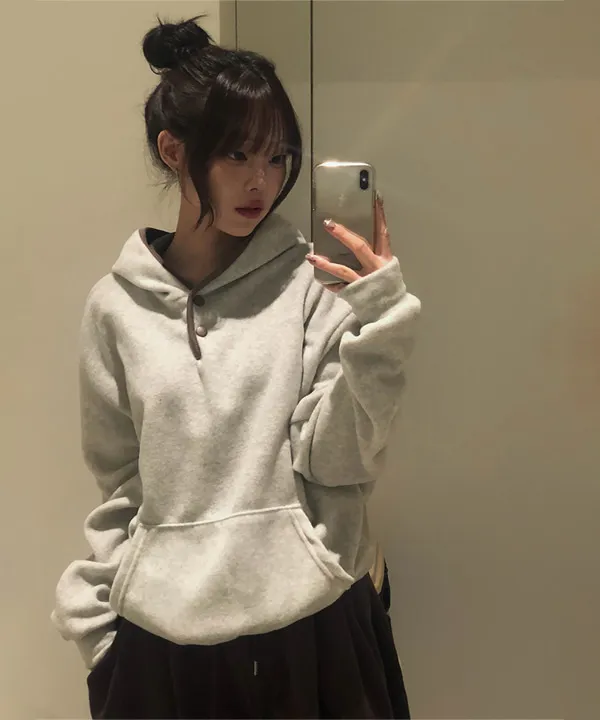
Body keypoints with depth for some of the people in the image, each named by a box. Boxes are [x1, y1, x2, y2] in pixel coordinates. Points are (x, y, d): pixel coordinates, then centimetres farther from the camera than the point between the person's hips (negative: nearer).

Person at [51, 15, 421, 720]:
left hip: (312, 623, -1)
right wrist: (96, 616, 6)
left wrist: (379, 317, -19)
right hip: (162, 638, 1)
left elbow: (338, 463, -10)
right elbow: (119, 487, 6)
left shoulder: (315, 286, -7)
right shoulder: (116, 308, -2)